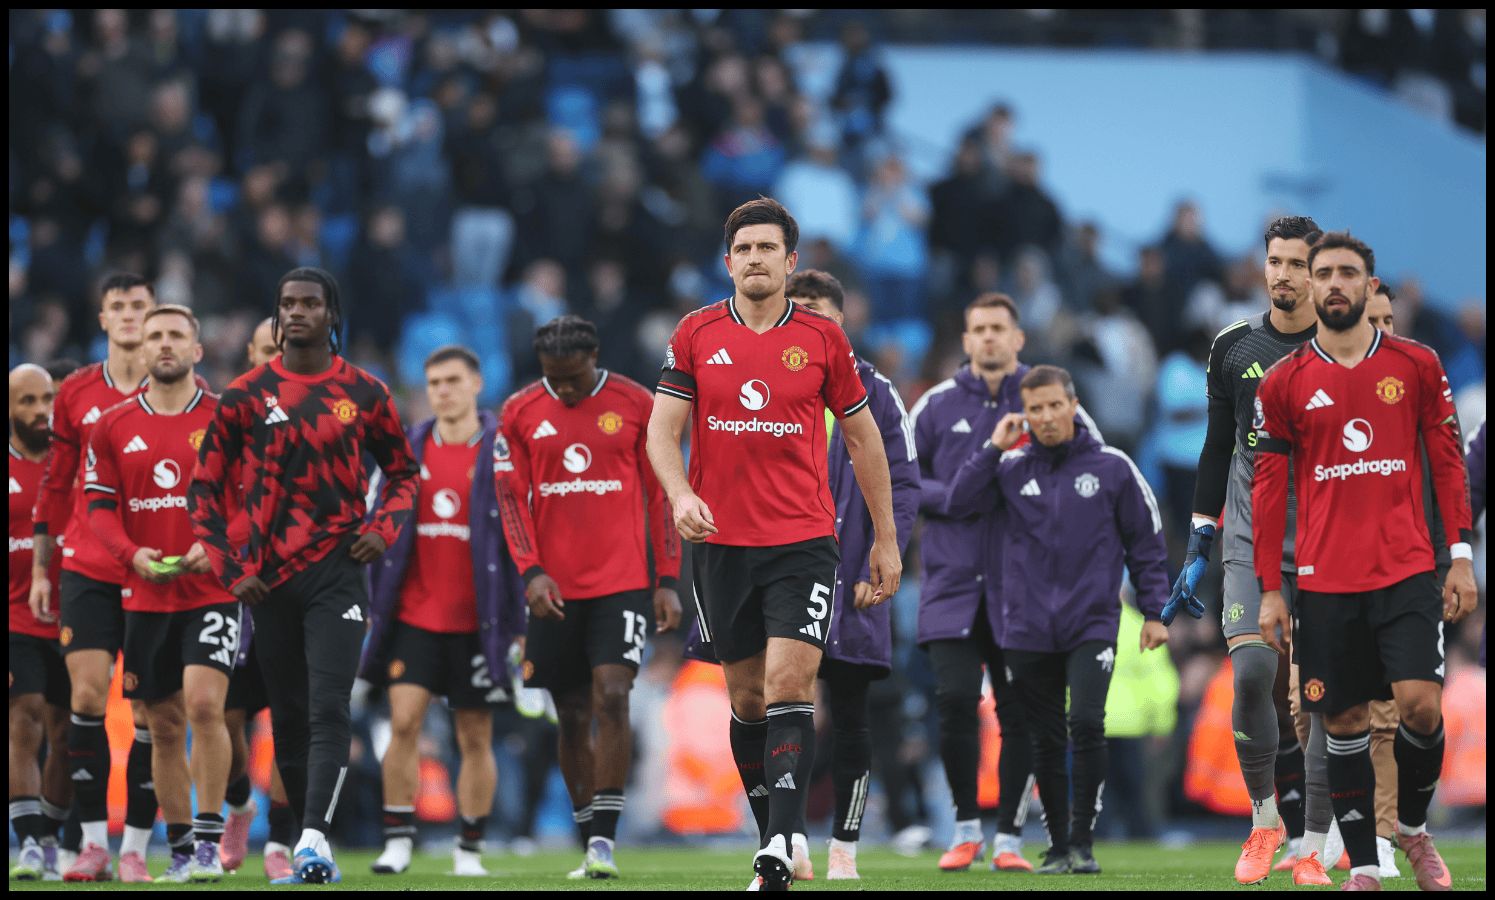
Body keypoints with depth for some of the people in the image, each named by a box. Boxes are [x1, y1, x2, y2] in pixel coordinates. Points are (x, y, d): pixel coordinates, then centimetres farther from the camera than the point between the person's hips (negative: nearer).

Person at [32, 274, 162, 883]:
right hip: (88, 572, 1)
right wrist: (40, 568, 11)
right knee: (87, 696, -7)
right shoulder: (76, 393, 9)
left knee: (149, 707, -3)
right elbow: (55, 486, 14)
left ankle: (135, 848, 2)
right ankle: (93, 844, -1)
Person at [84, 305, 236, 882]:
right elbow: (99, 505, 7)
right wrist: (132, 554, -11)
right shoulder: (114, 427, 8)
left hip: (212, 590, -3)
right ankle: (180, 847, 16)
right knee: (164, 726, 7)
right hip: (145, 595, 3)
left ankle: (209, 842, -15)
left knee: (204, 704, -20)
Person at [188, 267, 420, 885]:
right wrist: (229, 568, 1)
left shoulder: (364, 393, 4)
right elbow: (206, 488, 8)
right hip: (268, 578, 2)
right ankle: (311, 850, 16)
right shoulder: (246, 396, 3)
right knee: (288, 718, 7)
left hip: (336, 571, -2)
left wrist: (385, 528, -2)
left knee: (329, 711, -16)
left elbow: (403, 471, 16)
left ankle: (314, 837, -26)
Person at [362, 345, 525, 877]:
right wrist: (372, 603, 9)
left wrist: (521, 615, -5)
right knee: (403, 721, -10)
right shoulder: (409, 450, 7)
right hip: (414, 614, 2)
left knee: (476, 737, 5)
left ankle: (470, 849, 15)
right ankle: (398, 839, -1)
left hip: (476, 621, -2)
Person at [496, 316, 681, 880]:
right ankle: (591, 848, 15)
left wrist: (668, 581, 2)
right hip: (555, 591, 2)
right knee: (573, 717, 6)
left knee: (612, 699, -16)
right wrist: (532, 572, -9)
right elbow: (511, 496, 4)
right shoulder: (520, 413, 4)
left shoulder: (634, 404, 1)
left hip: (623, 582, -2)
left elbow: (660, 495, 5)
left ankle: (604, 839, -15)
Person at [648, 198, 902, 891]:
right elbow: (662, 429, 2)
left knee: (788, 686, -15)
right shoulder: (697, 334, 4)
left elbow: (863, 438, 11)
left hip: (803, 541, -2)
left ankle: (780, 854, -21)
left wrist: (886, 541, 12)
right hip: (720, 541, 2)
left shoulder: (823, 339, 2)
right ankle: (773, 831, 22)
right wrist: (680, 496, -18)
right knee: (747, 697, 8)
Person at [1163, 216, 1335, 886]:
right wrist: (1197, 552, 13)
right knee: (1254, 673, -17)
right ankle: (1265, 822, 2)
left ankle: (1311, 851, 3)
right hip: (1251, 543, 1)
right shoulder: (1234, 347, 8)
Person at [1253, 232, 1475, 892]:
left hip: (1407, 571, -1)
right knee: (1345, 723, 2)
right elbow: (1268, 486, 6)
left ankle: (1414, 826, 12)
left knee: (1420, 703, -14)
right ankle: (1362, 868, 11)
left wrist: (1461, 557, -1)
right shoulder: (1285, 383, 5)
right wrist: (1270, 589, 3)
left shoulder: (1417, 365, 5)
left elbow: (1448, 462, 7)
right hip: (1325, 582, 1)